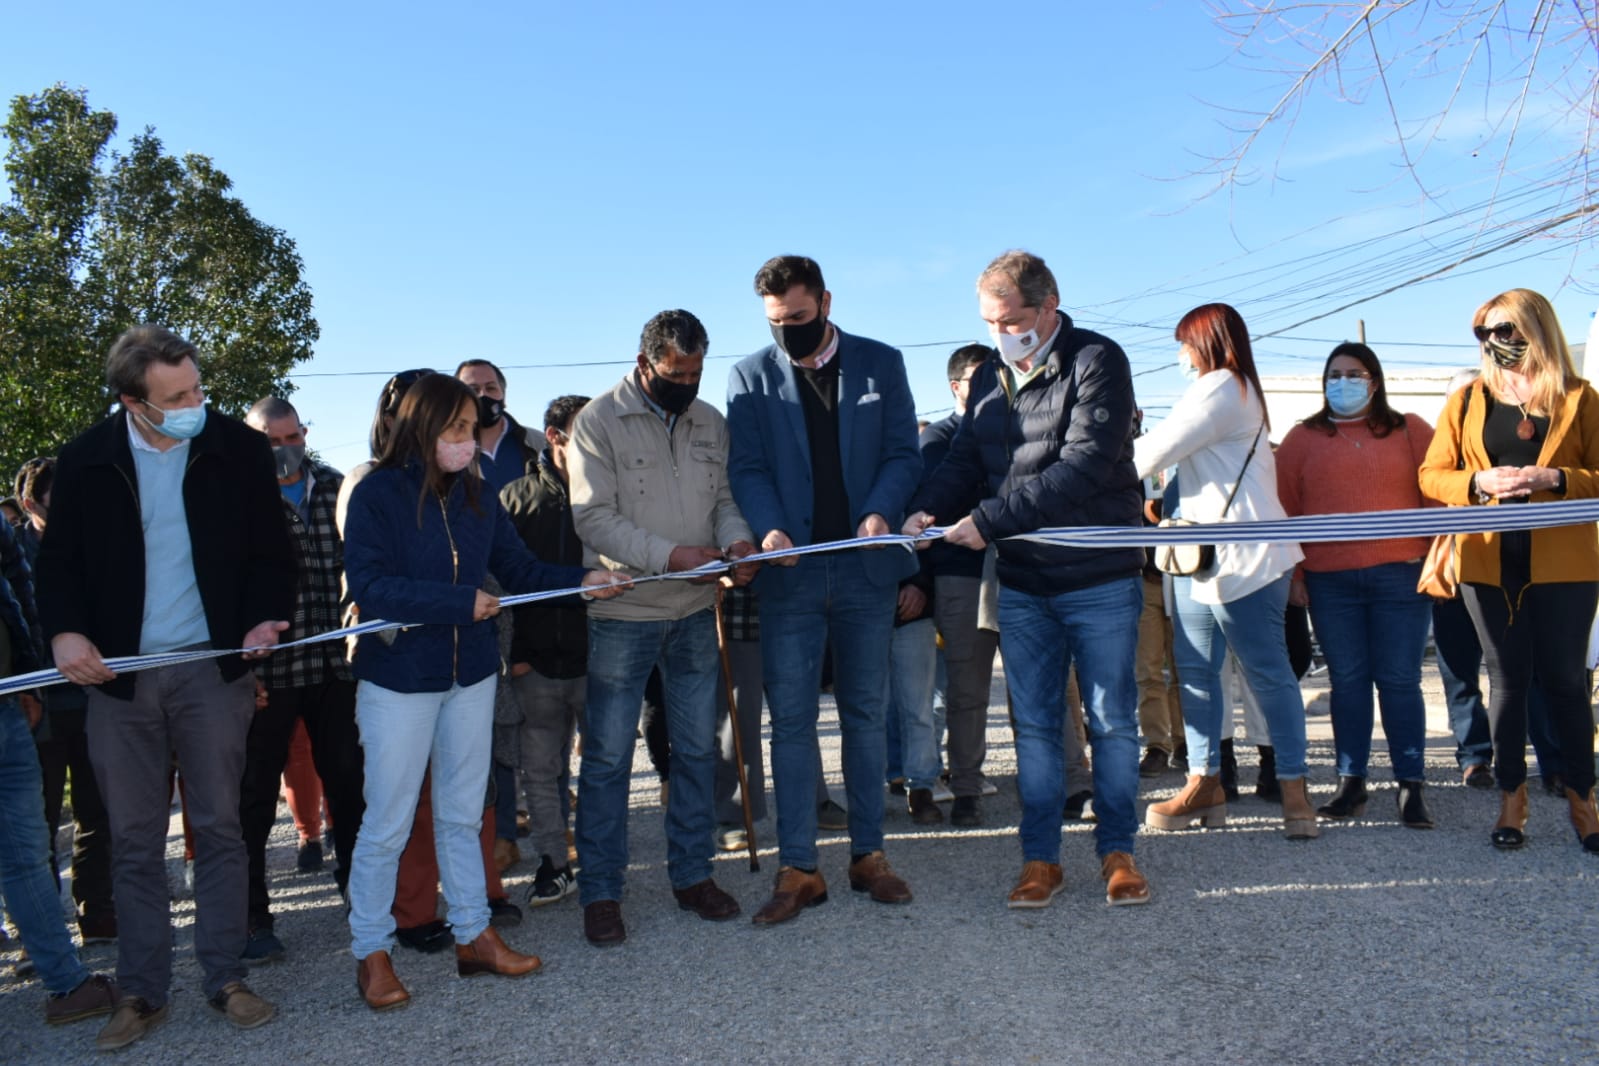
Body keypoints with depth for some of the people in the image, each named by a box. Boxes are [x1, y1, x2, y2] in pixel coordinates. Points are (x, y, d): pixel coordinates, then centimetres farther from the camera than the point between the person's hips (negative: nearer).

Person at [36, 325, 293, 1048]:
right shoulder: (86, 461, 1)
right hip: (119, 672, 1)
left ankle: (225, 978, 16)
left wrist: (262, 619, -13)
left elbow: (270, 551, 3)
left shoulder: (240, 450, -2)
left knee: (219, 828, 4)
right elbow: (60, 560, 7)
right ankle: (142, 992, 20)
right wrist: (65, 631, -10)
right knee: (133, 840, 7)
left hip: (211, 667, -1)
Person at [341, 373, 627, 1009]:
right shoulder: (377, 494, -11)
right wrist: (461, 603, -23)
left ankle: (473, 935, 27)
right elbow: (369, 584, -20)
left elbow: (519, 568, 5)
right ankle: (371, 951, 20)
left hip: (470, 675, 5)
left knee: (462, 815, 15)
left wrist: (581, 581, -11)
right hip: (398, 679, -5)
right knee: (387, 824, 4)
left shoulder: (476, 497, 4)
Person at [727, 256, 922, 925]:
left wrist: (880, 511, -17)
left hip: (866, 568, 1)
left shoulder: (880, 363, 6)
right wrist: (769, 527, -20)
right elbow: (746, 467, -1)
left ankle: (869, 854, 21)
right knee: (791, 720, 0)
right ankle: (797, 868, 8)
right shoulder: (750, 376, 5)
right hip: (791, 570, 0)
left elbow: (903, 453, 2)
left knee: (864, 714, 10)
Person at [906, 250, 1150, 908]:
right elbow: (964, 460, 11)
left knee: (1111, 721, 6)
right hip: (1022, 586, 5)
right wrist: (928, 508, -11)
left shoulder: (1097, 362, -11)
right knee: (1034, 725, 8)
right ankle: (1041, 858, 19)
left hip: (1101, 581, -5)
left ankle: (1117, 851, 22)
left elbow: (1083, 466, -21)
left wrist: (989, 520, -23)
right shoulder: (989, 379, 10)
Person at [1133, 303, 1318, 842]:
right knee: (1195, 669, 8)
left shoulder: (1221, 388, -8)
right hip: (1205, 553, 10)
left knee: (1267, 671, -5)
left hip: (1243, 556, -10)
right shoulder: (1238, 391, 25)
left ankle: (1294, 787, 1)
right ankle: (1204, 782, 12)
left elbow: (1156, 451, -11)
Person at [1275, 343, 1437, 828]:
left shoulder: (1410, 430, 8)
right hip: (1329, 582, 1)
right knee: (1347, 680, 6)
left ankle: (1411, 785, 8)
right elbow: (1284, 508, 6)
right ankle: (1351, 782, 13)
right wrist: (1292, 574, 0)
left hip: (1400, 575, -1)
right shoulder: (1303, 438, 9)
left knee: (1400, 680, 0)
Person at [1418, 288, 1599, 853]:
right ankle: (1511, 799, 18)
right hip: (1489, 564, 2)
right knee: (1506, 680, 7)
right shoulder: (1467, 401, 8)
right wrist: (1478, 482, -12)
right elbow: (1431, 476, 6)